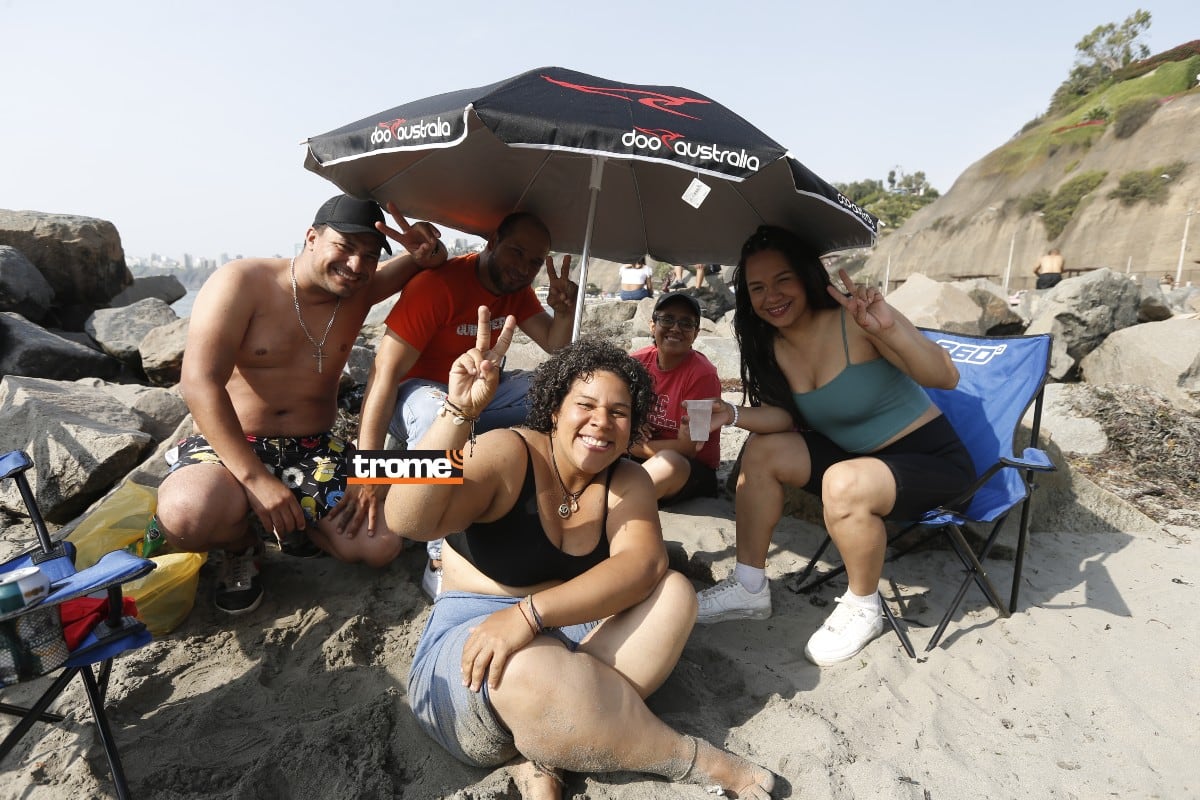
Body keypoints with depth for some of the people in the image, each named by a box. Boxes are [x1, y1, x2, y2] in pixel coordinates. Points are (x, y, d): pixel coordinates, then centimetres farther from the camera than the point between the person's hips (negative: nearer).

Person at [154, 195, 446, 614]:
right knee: (188, 514, -36)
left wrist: (430, 254, -19)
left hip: (314, 451, 3)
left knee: (382, 544, -16)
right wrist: (255, 478, -26)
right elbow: (200, 383, -19)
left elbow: (435, 263, 10)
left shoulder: (360, 292, 1)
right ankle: (240, 544, 2)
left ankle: (285, 523, 13)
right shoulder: (242, 282, -13)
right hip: (228, 444, -3)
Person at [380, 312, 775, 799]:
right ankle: (696, 760, -16)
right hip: (470, 647, -4)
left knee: (674, 593, -18)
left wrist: (531, 613, -33)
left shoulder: (628, 481, 1)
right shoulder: (507, 454, -12)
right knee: (530, 668, -38)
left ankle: (544, 756, -19)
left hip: (576, 640, 5)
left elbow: (643, 566, -19)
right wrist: (459, 412, -38)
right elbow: (406, 520, -26)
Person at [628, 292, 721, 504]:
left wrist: (632, 445, -11)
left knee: (670, 462, -36)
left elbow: (687, 448, -16)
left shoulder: (703, 375, -17)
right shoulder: (636, 362, -3)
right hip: (640, 461, 5)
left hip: (692, 471, -4)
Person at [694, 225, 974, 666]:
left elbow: (947, 377, -26)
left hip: (931, 460, -7)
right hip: (855, 455, 7)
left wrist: (888, 328, -43)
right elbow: (788, 417, 2)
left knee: (844, 484, -34)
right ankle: (750, 588, 6)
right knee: (762, 451, -6)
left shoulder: (855, 319, -23)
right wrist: (734, 414, -16)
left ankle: (862, 608, -4)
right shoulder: (771, 345, -2)